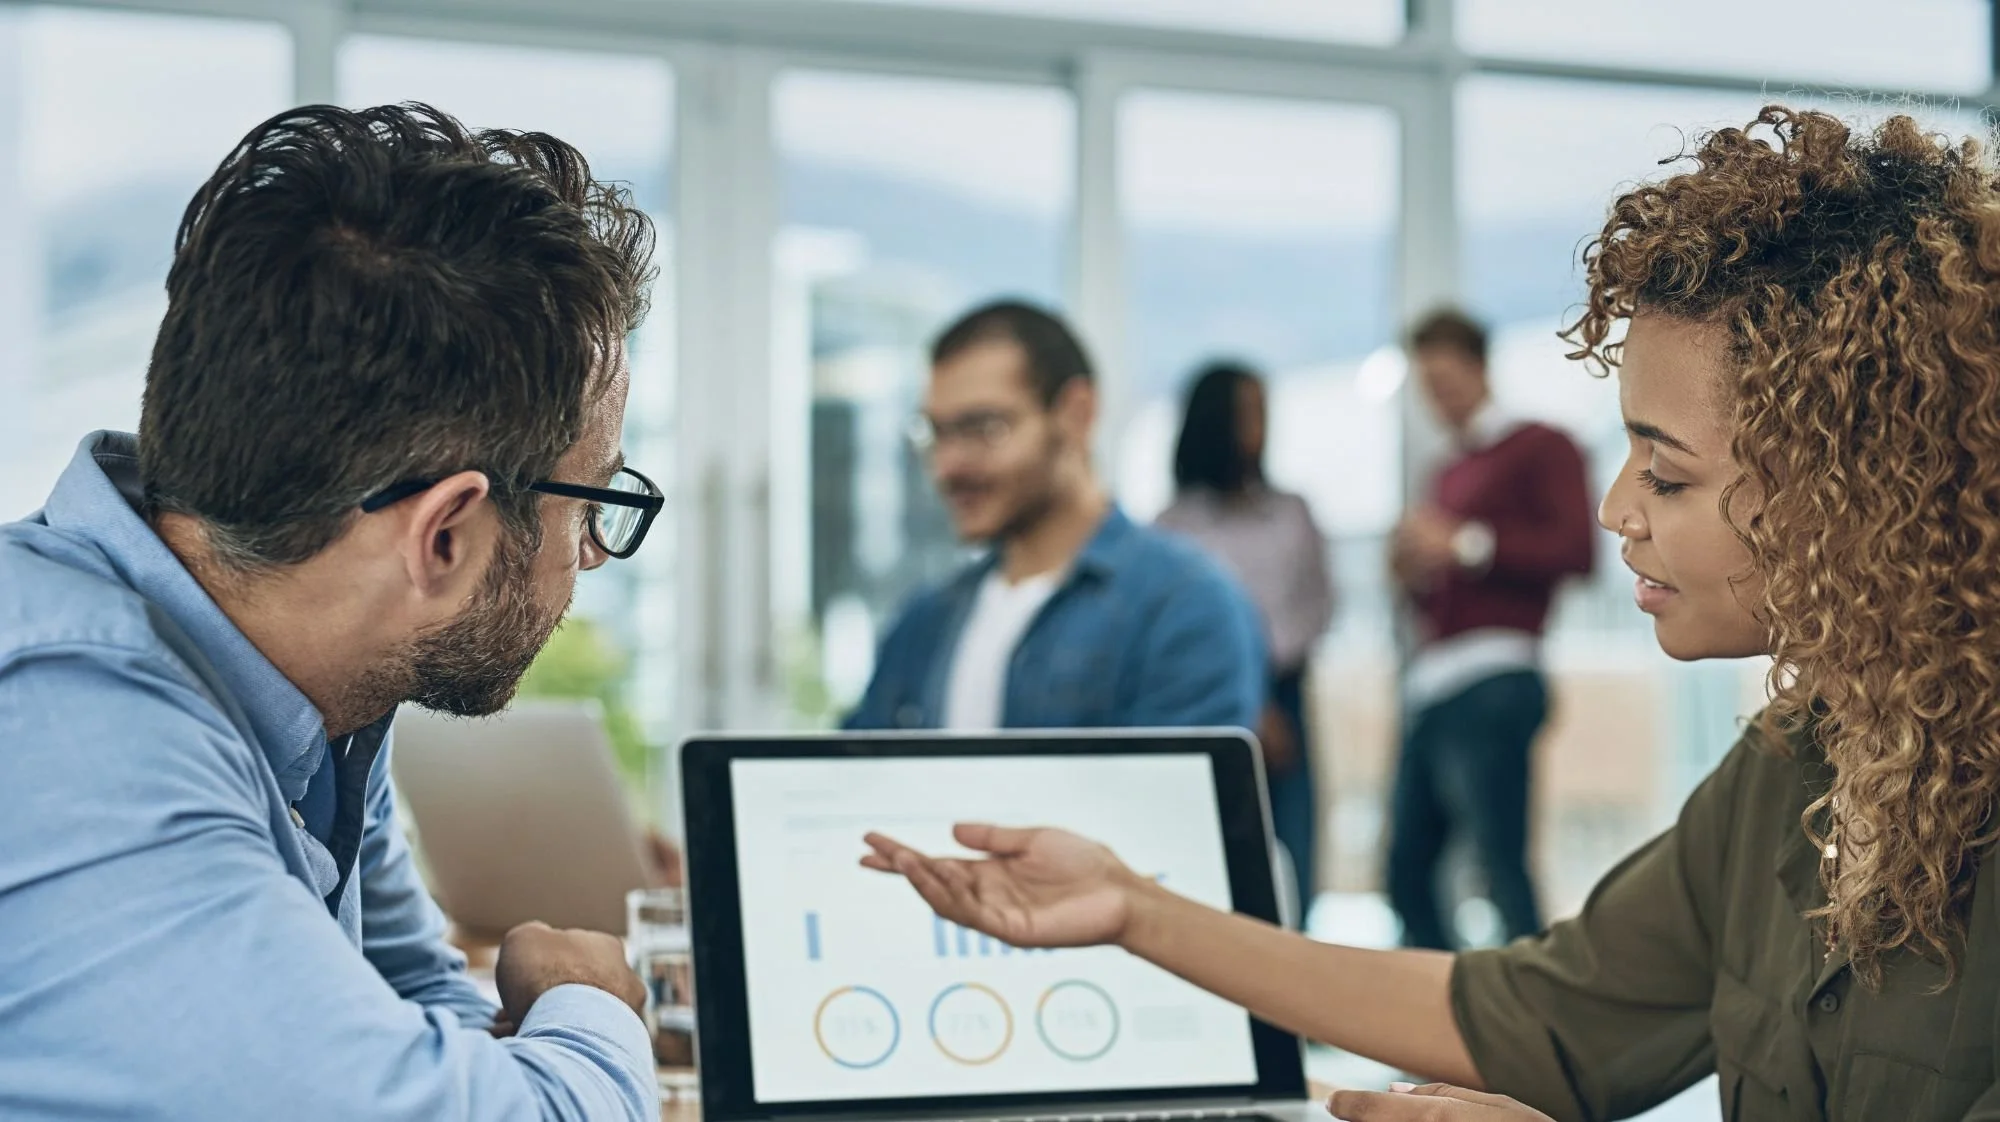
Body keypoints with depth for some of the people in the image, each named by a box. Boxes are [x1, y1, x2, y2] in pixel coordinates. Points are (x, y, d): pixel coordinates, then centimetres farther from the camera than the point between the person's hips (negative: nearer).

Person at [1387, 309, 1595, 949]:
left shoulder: (1539, 449, 3)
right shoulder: (1448, 474, 26)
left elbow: (1577, 549, -12)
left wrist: (1466, 544, -11)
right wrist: (1414, 573, 8)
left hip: (1489, 685, -8)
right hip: (1429, 687, 8)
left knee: (1500, 867, -13)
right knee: (1407, 870, 4)